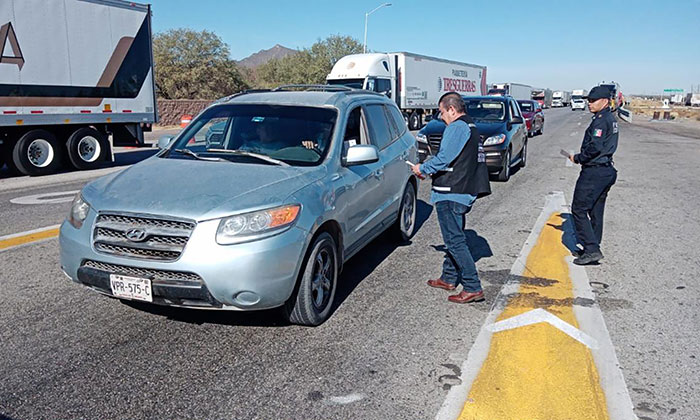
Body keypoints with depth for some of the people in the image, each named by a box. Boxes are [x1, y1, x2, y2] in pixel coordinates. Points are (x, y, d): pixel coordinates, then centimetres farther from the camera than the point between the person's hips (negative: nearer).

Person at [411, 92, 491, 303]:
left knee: (455, 240, -8)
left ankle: (473, 288, -7)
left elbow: (444, 158, -20)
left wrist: (422, 168, -4)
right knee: (454, 237, 19)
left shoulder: (456, 127, -13)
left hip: (450, 193, -11)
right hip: (465, 192, 11)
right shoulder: (472, 128, 18)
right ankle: (449, 278, 31)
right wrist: (431, 171, 16)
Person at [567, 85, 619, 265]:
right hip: (607, 171, 10)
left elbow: (595, 147, -24)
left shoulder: (601, 120, -15)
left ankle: (592, 249, -9)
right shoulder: (611, 119, 16)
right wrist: (582, 157, 12)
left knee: (579, 209, -6)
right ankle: (592, 249, 23)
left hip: (594, 172, -10)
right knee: (596, 211, 15)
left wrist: (577, 158, -9)